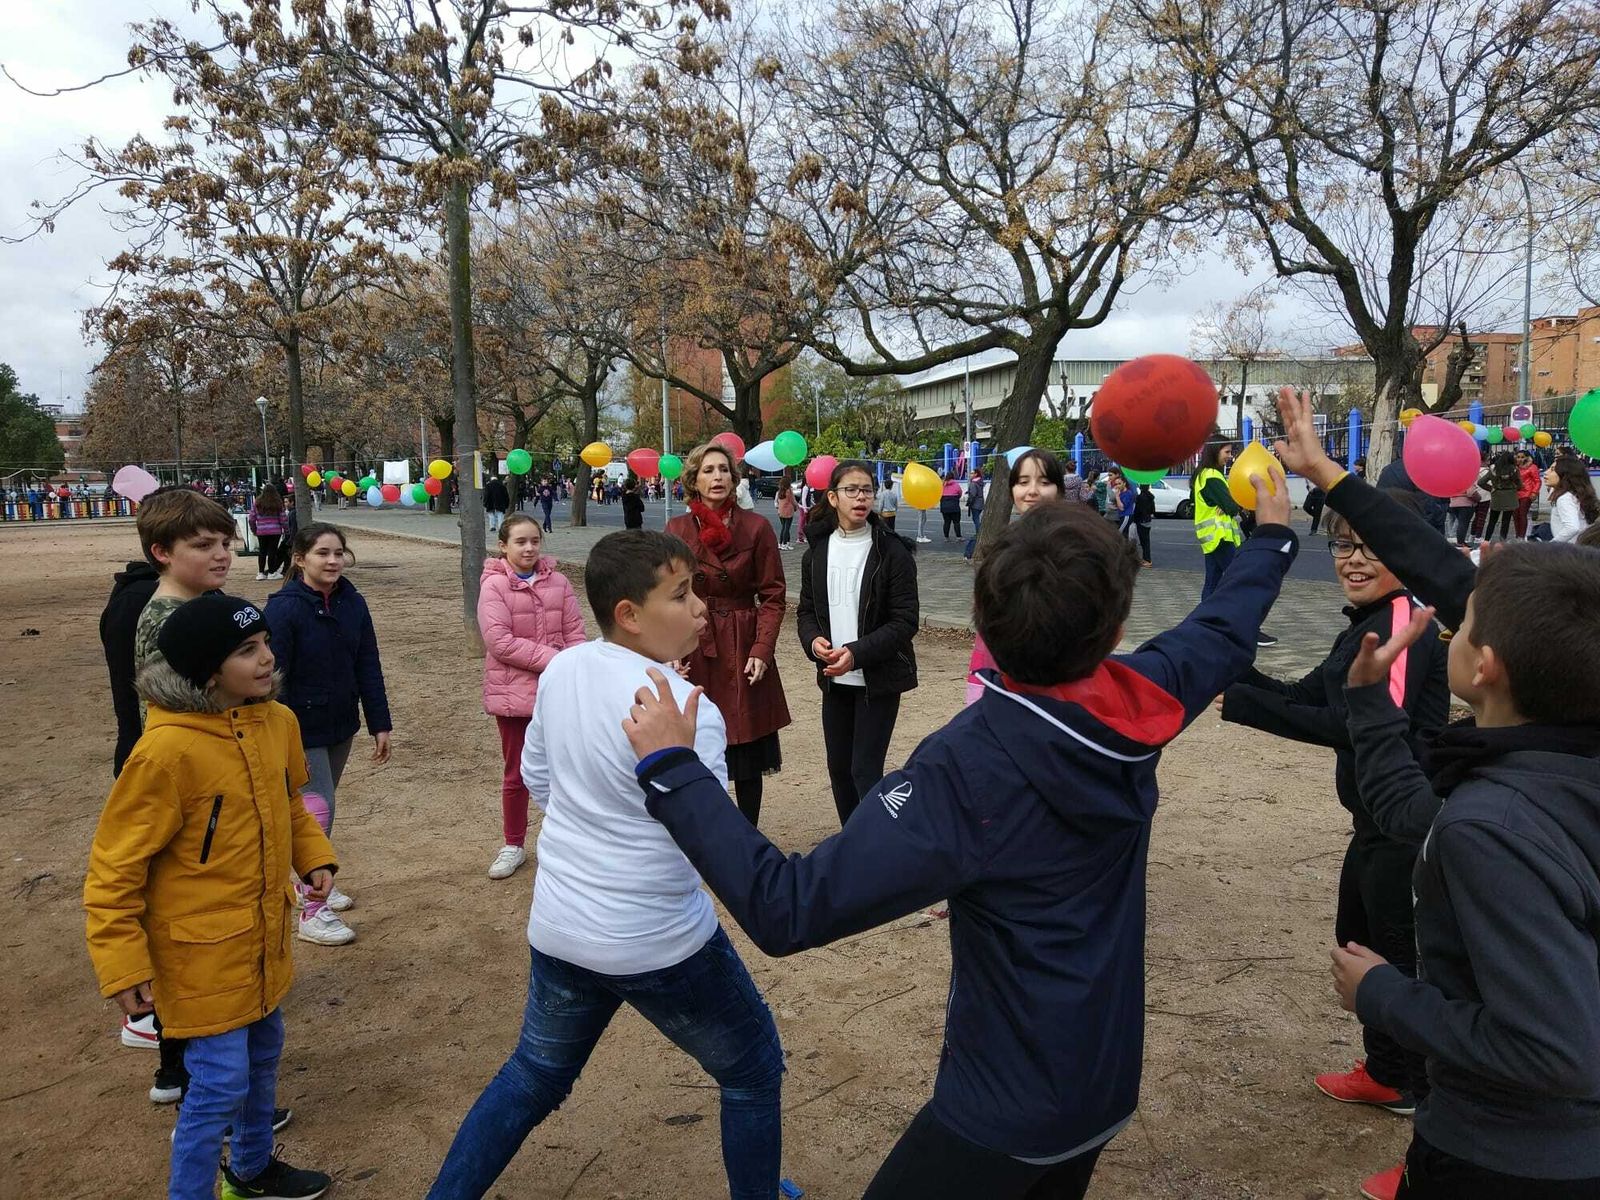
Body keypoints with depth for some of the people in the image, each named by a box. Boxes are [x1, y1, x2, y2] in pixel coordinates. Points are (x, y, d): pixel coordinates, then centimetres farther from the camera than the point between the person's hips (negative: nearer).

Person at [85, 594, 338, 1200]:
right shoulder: (166, 750, -26)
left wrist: (314, 857, -1)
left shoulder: (277, 722, -5)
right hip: (202, 949, -7)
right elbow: (113, 869, -18)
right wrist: (123, 966, -17)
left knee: (263, 1054, 23)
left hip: (264, 934, 7)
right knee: (221, 1082, 1)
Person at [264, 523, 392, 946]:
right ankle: (312, 912, 5)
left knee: (317, 807, 19)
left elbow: (368, 667, 3)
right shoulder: (283, 608, -18)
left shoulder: (352, 602, -2)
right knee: (319, 811, -7)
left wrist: (380, 724, 3)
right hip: (302, 731, -6)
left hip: (341, 726, 6)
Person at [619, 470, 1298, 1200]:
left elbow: (787, 909, -36)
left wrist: (671, 769, -31)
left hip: (1008, 1109, -6)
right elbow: (1223, 633, 10)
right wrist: (1273, 536, 28)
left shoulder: (966, 772, -32)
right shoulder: (1138, 705, -13)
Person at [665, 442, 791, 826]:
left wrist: (762, 649, -11)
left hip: (744, 651, -1)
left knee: (748, 755, 6)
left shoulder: (756, 527, -1)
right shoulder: (676, 529, 2)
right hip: (693, 648, 1)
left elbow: (773, 595, -1)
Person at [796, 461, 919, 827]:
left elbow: (905, 621, -11)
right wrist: (813, 640, -12)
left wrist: (857, 653, -21)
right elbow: (806, 610, 10)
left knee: (866, 770, -7)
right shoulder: (817, 552, 5)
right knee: (839, 768, 13)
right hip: (834, 678, 5)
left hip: (879, 679, -5)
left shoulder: (893, 552, -9)